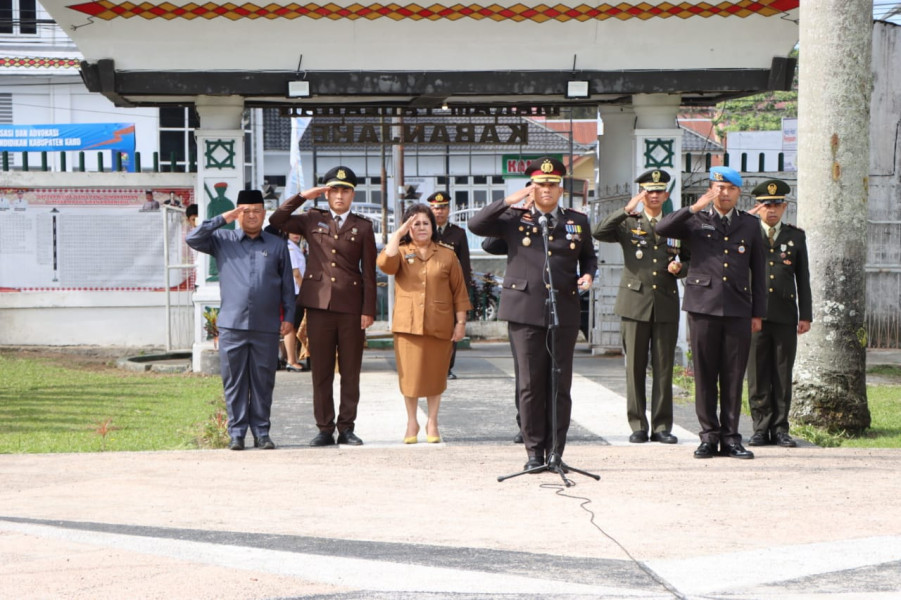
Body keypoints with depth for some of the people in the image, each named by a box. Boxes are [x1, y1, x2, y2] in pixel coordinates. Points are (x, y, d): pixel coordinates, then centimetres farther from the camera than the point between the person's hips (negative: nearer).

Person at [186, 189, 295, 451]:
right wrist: (222, 219, -2)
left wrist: (288, 316, 5)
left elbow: (287, 284, 13)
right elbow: (193, 239, -1)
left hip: (266, 327, 0)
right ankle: (236, 433, 7)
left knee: (263, 382, 3)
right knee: (234, 381, 1)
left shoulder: (277, 245, 12)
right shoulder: (223, 240, 11)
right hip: (232, 325, 0)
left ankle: (261, 432, 11)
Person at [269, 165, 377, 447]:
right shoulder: (312, 220, 11)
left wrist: (368, 310, -2)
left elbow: (369, 272, 5)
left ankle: (346, 428, 10)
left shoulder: (363, 227, 7)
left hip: (351, 307, 0)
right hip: (319, 304, 0)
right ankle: (325, 429, 6)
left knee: (350, 371, 3)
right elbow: (276, 220, 8)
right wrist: (303, 197, 3)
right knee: (321, 372, 2)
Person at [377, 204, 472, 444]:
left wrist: (461, 322, 2)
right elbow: (385, 263, -17)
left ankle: (432, 423, 18)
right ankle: (411, 422, 15)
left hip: (439, 325, 0)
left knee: (435, 374, 6)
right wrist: (398, 233, -14)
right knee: (410, 375, 2)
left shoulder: (447, 255, 6)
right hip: (408, 324, 0)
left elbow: (459, 291, 6)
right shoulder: (401, 253, 6)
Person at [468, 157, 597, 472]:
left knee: (560, 385, 1)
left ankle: (556, 452, 7)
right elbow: (475, 225, -4)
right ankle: (534, 451, 7)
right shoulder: (515, 218, 6)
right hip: (525, 312, -2)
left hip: (564, 312, 2)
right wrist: (508, 202, -9)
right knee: (529, 385, 0)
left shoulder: (577, 221, 13)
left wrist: (587, 275, 4)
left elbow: (589, 256, 25)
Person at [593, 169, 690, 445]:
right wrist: (627, 210, -17)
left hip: (666, 306, 1)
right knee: (635, 367, 0)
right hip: (635, 303, -1)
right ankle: (638, 425, 6)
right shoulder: (628, 224, 6)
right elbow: (598, 232, -11)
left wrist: (680, 268, -3)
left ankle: (662, 426, 6)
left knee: (664, 367, 1)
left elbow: (689, 261, 20)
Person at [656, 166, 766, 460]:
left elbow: (758, 270, 14)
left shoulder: (750, 224, 14)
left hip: (738, 310, 1)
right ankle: (709, 436, 7)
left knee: (734, 377, 1)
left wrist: (758, 312, 9)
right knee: (705, 375, 0)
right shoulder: (696, 221, 9)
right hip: (703, 306, -1)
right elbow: (662, 228, -7)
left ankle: (730, 438, 7)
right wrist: (694, 208, -13)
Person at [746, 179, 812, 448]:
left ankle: (780, 428, 8)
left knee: (783, 374, 3)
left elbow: (803, 278, 12)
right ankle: (761, 428, 5)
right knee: (757, 375, -1)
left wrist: (806, 315, 6)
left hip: (785, 315, 1)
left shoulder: (796, 236, 12)